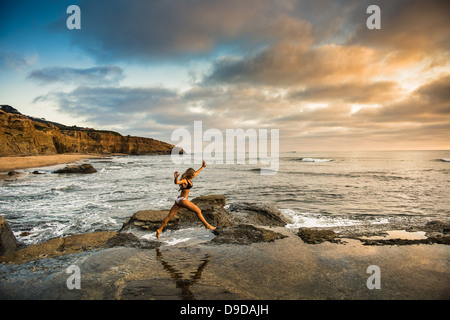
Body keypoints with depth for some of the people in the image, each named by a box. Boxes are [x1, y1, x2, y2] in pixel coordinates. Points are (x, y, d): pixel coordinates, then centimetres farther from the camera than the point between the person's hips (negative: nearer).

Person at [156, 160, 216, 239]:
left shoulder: (189, 179, 10)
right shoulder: (184, 180, -17)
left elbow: (196, 173, 26)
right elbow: (176, 182, -38)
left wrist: (202, 167, 34)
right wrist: (176, 178, -59)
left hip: (179, 200, 9)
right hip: (183, 200, -9)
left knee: (170, 215, 7)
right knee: (198, 211, 3)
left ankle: (159, 230, 7)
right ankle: (207, 225, 15)